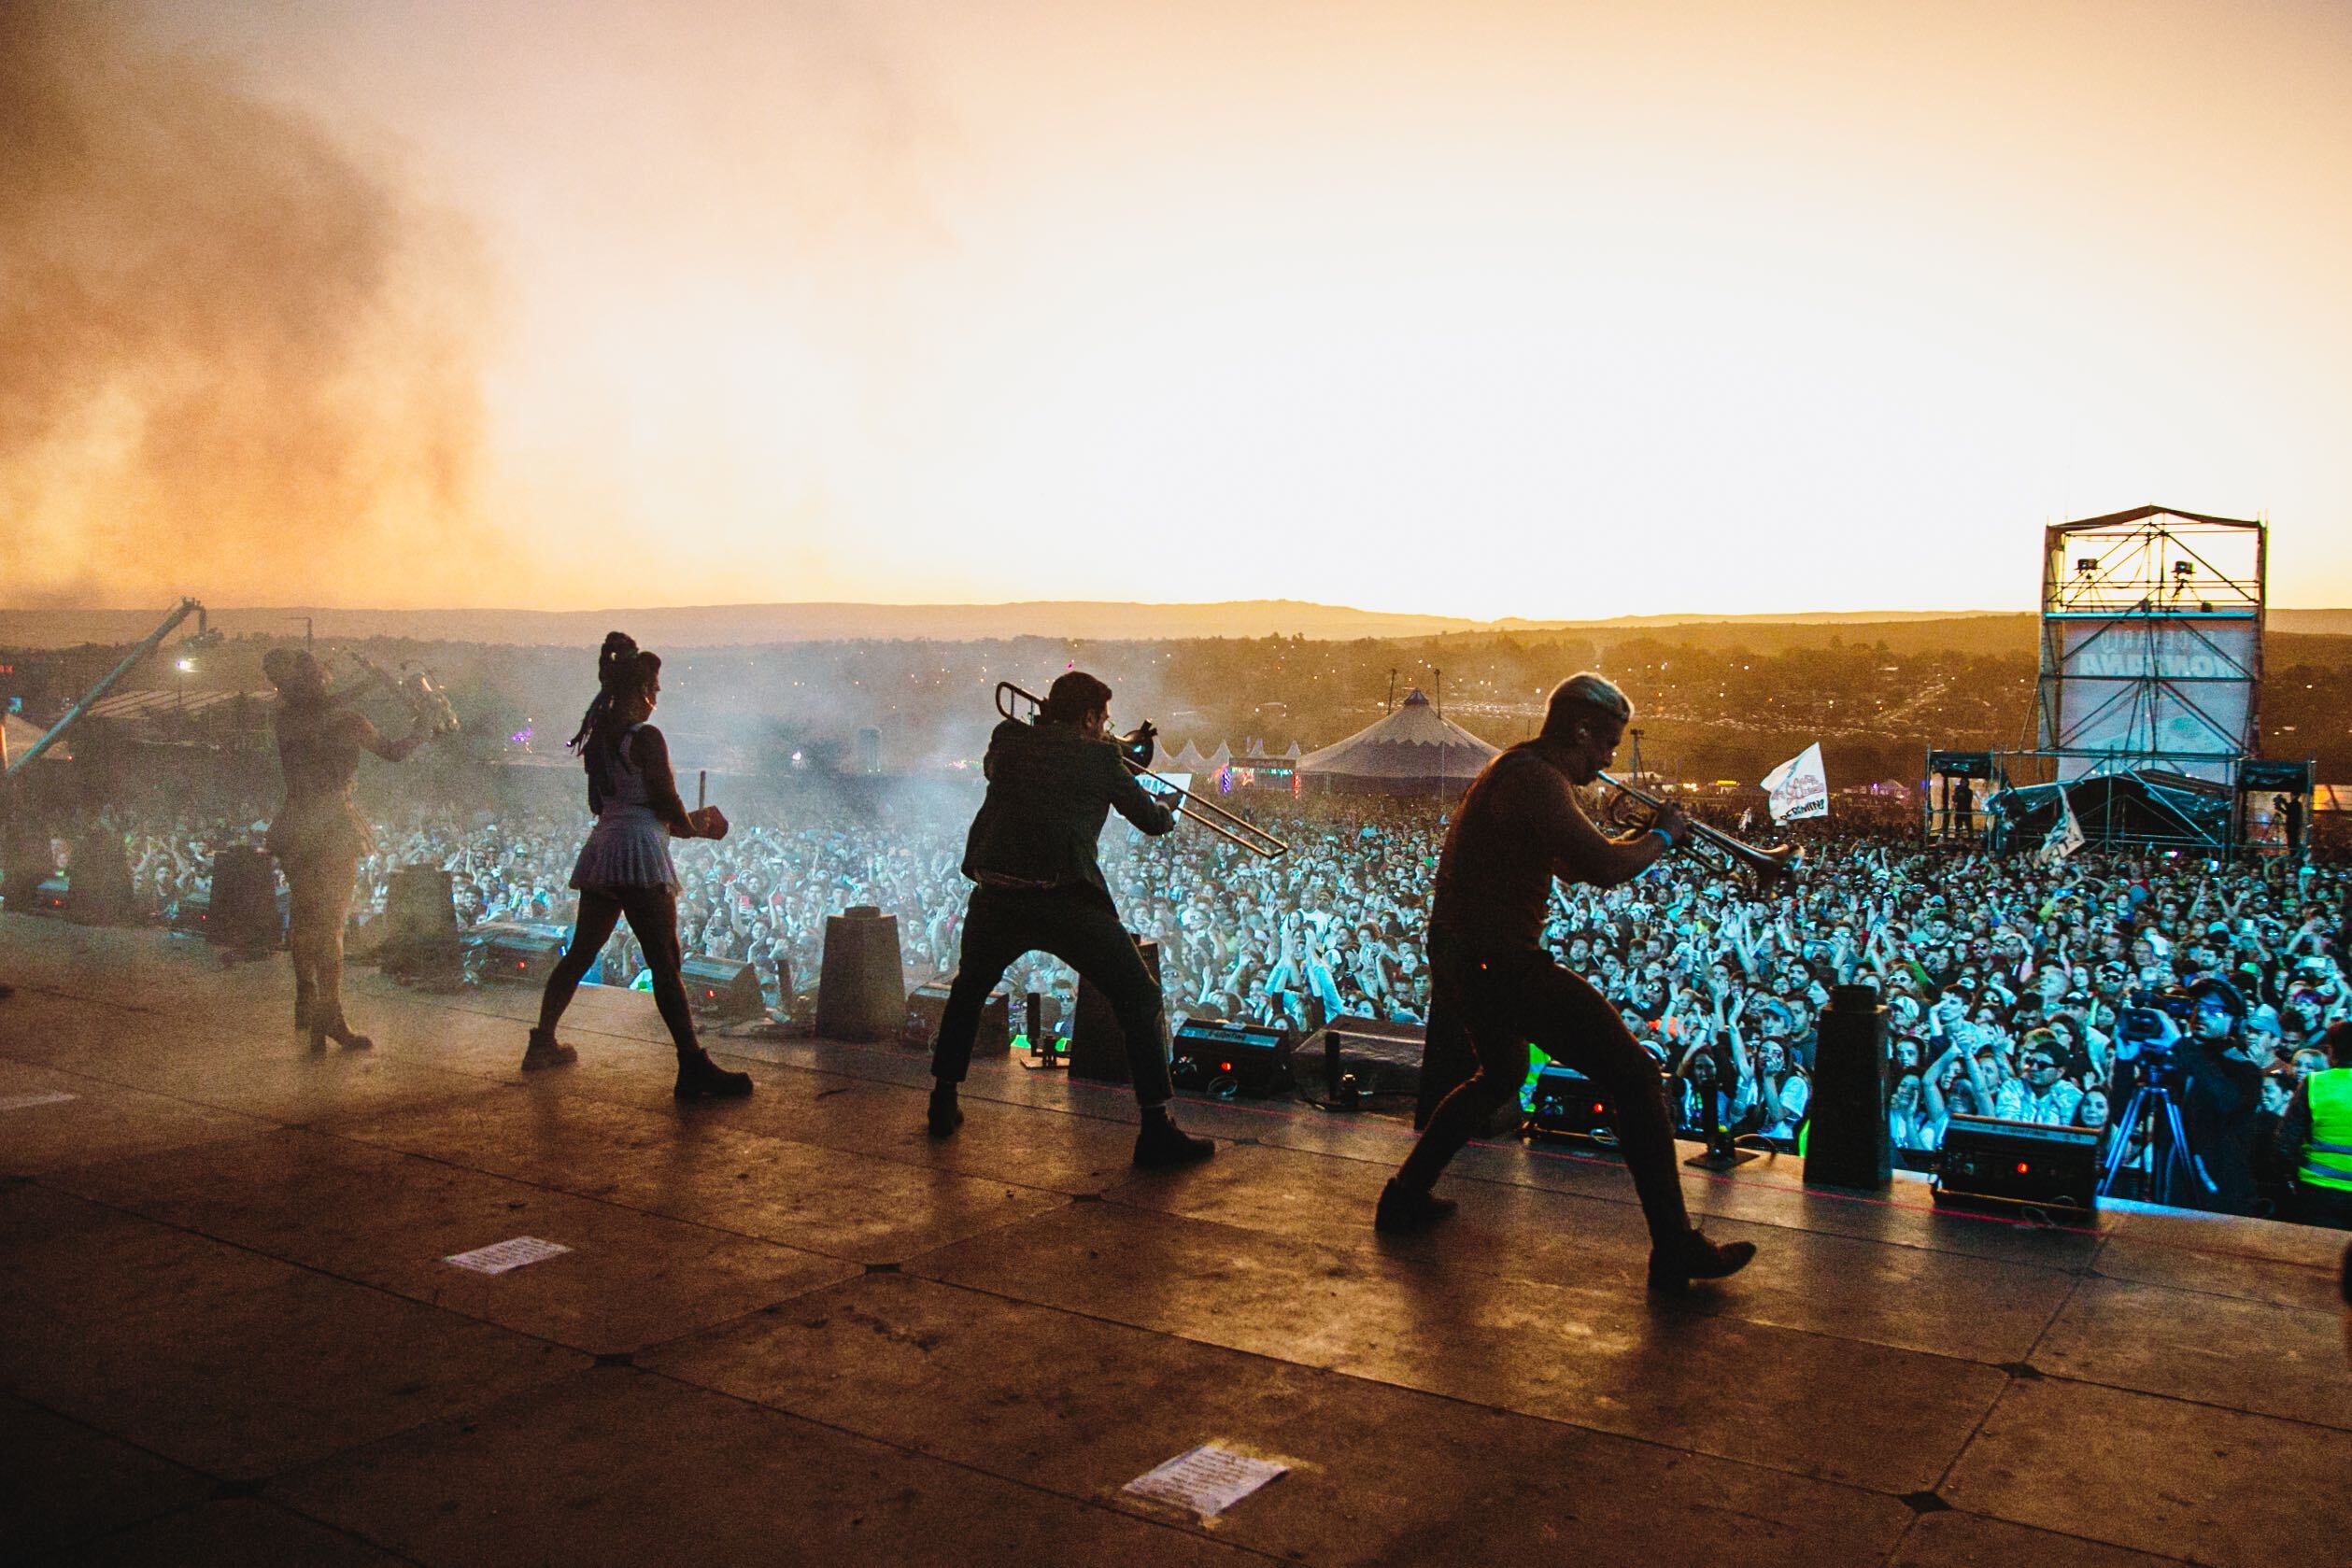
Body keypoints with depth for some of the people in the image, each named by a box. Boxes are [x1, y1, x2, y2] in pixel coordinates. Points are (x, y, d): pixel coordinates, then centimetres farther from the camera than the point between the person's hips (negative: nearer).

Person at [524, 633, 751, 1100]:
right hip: (639, 854, -8)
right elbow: (668, 804, -13)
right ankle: (693, 1068, -12)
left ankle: (543, 1043, 30)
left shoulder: (598, 736, 12)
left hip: (602, 848, 8)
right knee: (666, 963, -10)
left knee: (580, 952, 20)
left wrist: (671, 823, 22)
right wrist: (698, 826, 8)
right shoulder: (646, 738, -12)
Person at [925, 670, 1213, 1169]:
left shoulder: (1009, 740, 13)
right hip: (1066, 900, -4)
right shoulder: (1100, 759, 6)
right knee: (1140, 1001, 6)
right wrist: (1165, 809, 39)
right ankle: (1157, 1132, 1)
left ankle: (942, 1105, 35)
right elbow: (1153, 821, 15)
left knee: (967, 993, 31)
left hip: (996, 898, 4)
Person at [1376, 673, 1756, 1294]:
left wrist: (1642, 835, 14)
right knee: (1634, 1078, -7)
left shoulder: (1514, 770, 18)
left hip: (1462, 960, 11)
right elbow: (1604, 866, -26)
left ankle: (1406, 1196, 37)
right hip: (1501, 963, -11)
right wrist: (1663, 835, -8)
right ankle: (1675, 1250, -7)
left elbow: (1574, 865, 26)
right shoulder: (1534, 779, -17)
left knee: (1499, 1076, 33)